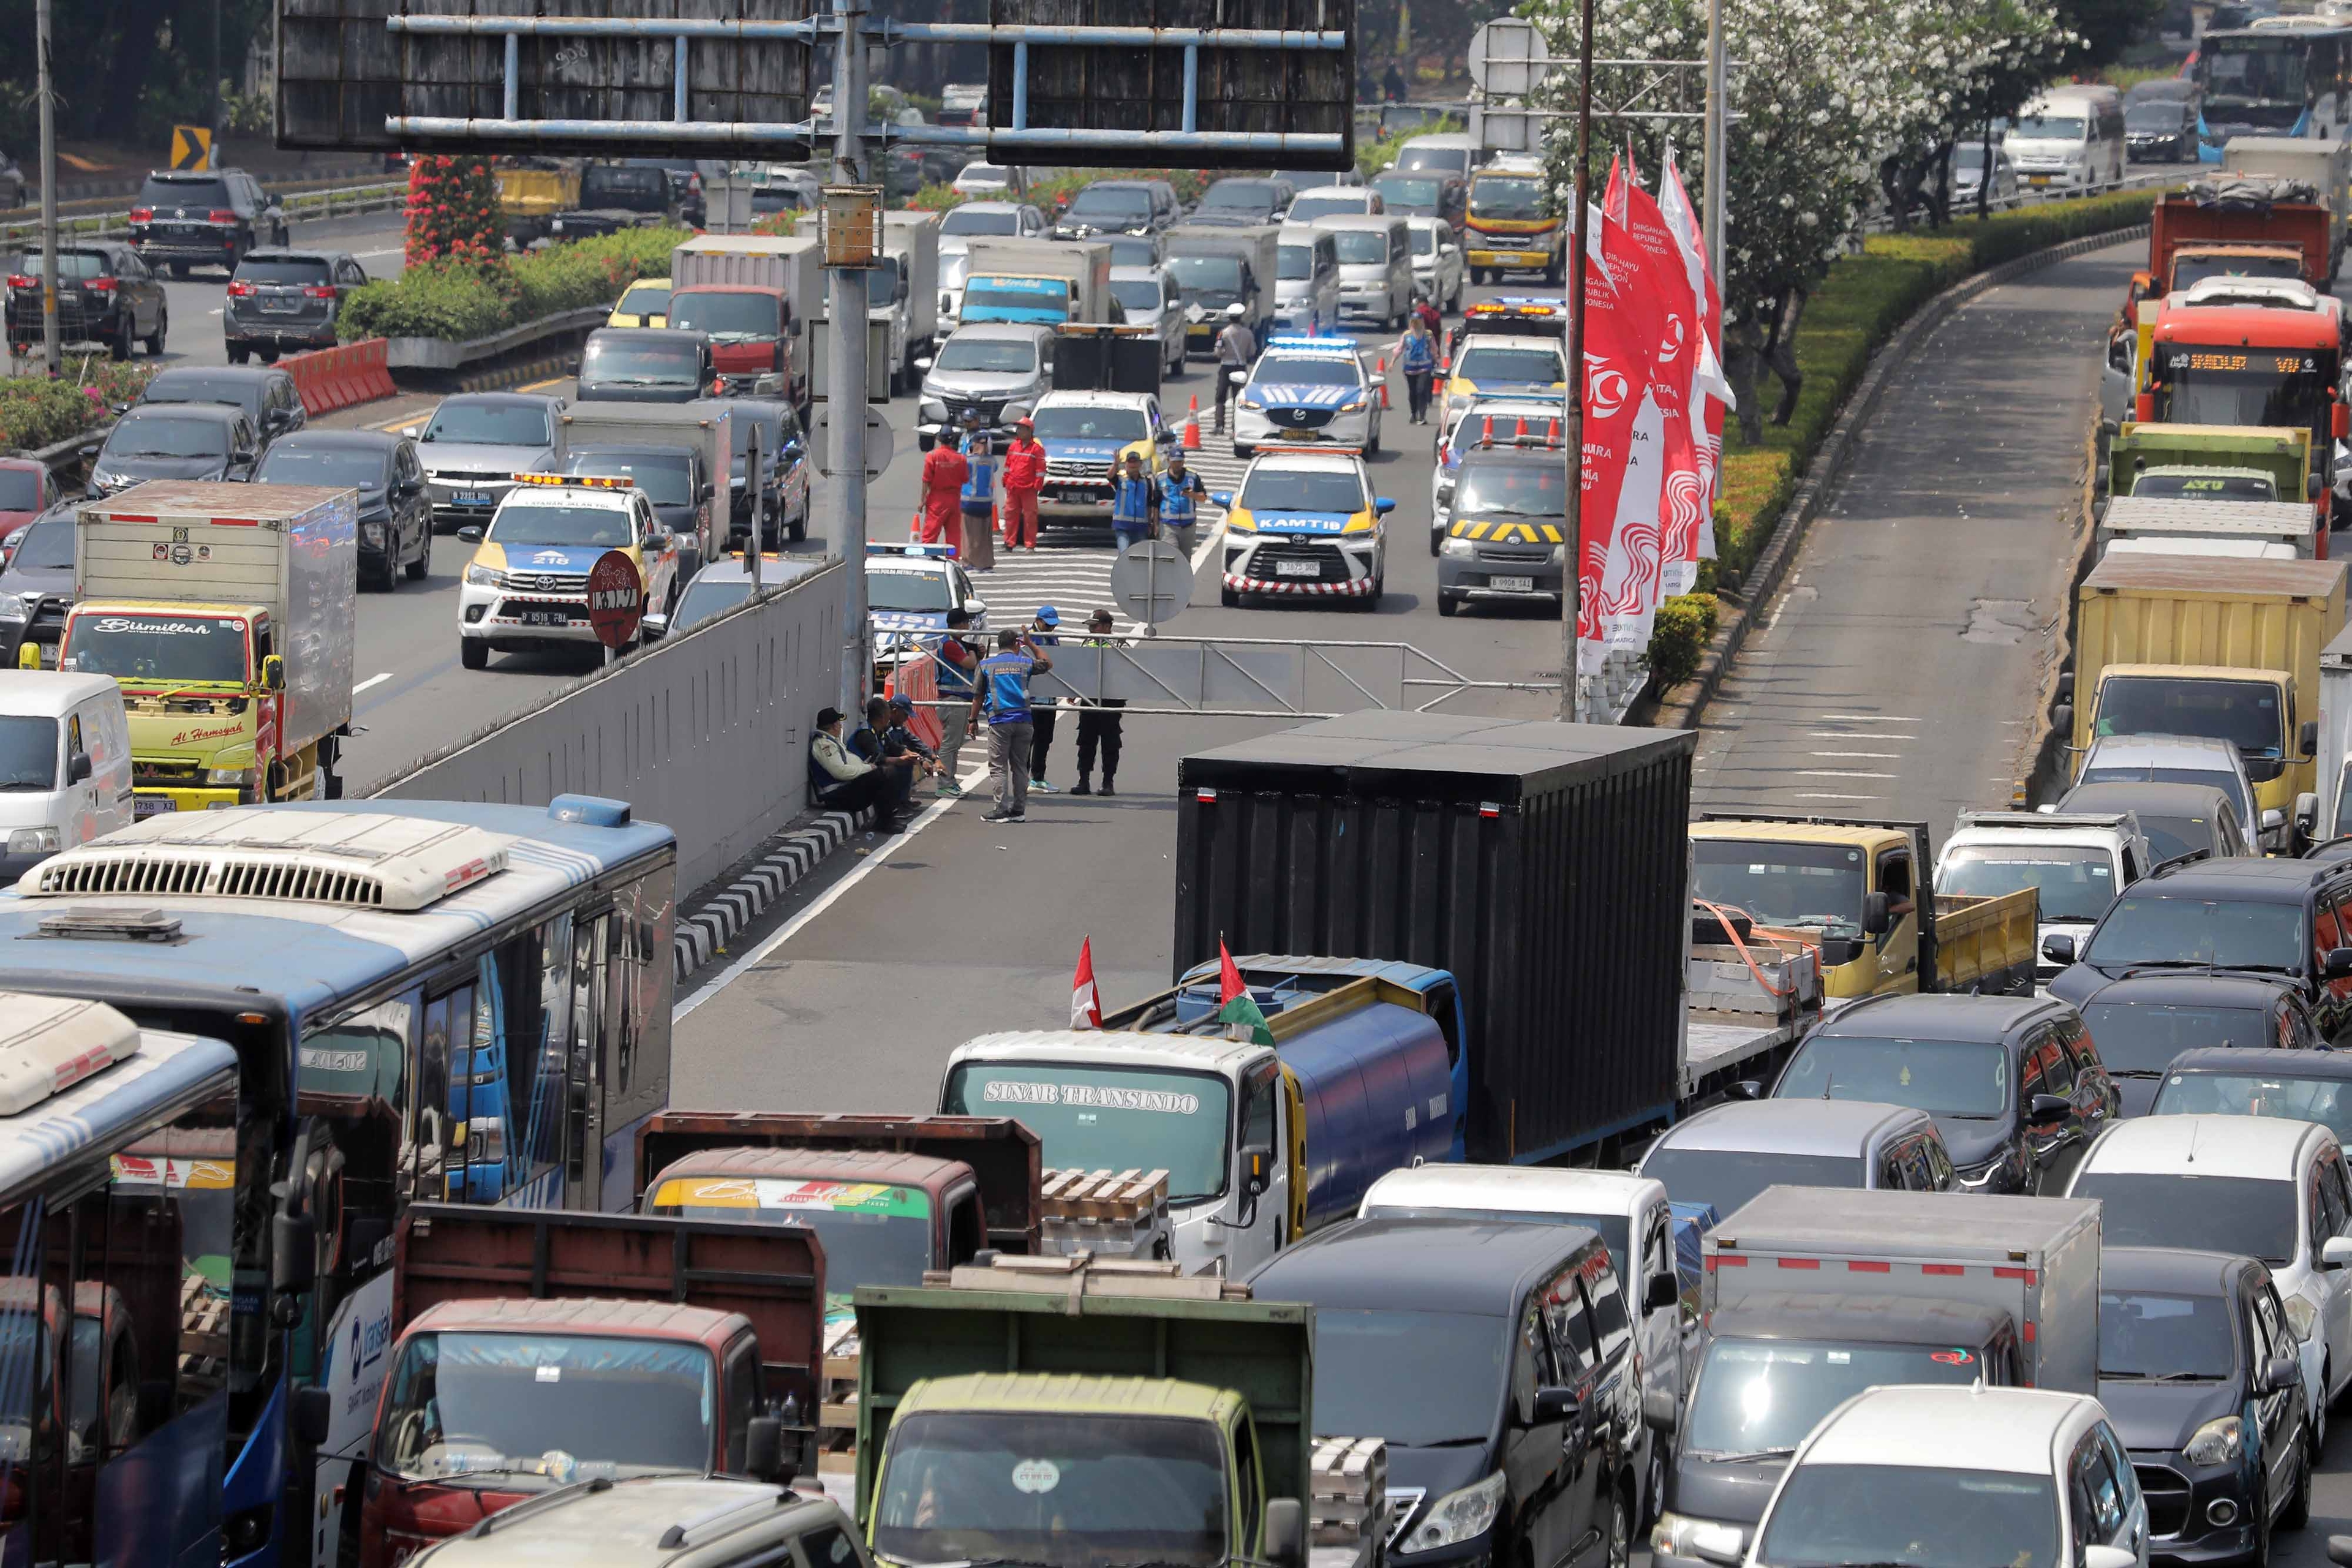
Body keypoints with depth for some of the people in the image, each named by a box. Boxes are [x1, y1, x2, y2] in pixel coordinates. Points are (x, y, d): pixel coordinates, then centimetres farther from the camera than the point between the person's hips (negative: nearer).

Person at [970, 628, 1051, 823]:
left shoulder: (986, 665, 3)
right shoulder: (1024, 663, 6)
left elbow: (978, 697, 4)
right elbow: (1048, 664, 25)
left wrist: (973, 720, 13)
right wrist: (1031, 644, 32)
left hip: (999, 722, -2)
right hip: (1022, 720, 2)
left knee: (998, 767, -1)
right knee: (1020, 766, 10)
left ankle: (1002, 810, -8)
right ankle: (1019, 809, 11)